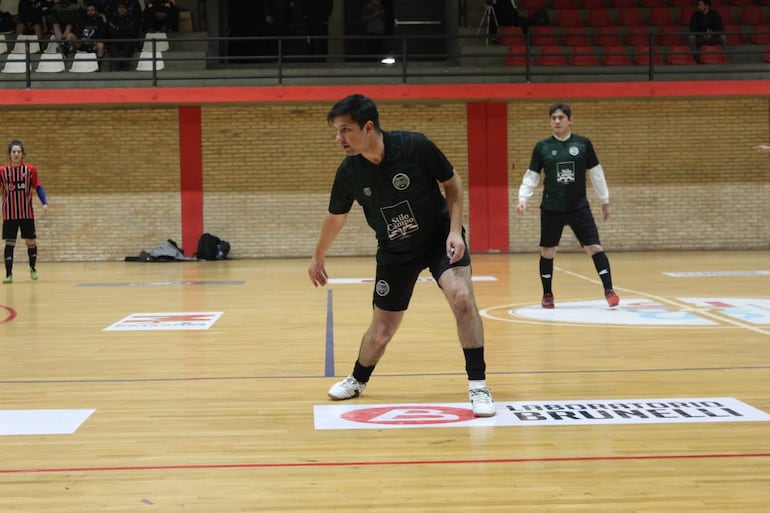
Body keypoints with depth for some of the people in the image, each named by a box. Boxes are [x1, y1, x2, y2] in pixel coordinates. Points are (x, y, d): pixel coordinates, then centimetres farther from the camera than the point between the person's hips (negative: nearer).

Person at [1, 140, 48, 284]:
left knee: (31, 241, 8)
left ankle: (33, 268, 32)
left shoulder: (30, 169, -5)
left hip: (27, 213, 1)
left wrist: (44, 203, -11)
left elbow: (38, 187, 0)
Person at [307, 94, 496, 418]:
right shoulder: (349, 172, -16)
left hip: (439, 237, -2)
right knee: (382, 328, 7)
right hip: (395, 251, 3)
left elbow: (452, 183, -9)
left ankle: (478, 385, -17)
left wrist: (455, 230, -20)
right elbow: (336, 217, 5)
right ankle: (357, 380, 38)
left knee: (461, 296, -27)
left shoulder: (415, 146, -25)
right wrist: (318, 257, 17)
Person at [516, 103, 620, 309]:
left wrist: (605, 200, 10)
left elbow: (596, 173, 7)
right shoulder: (542, 147, 0)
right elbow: (531, 176, 4)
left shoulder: (583, 143, 0)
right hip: (551, 208, 1)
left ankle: (609, 291, -1)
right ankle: (547, 295, 22)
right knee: (547, 251, 6)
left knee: (594, 247, -7)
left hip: (579, 207, -1)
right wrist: (523, 199, -9)